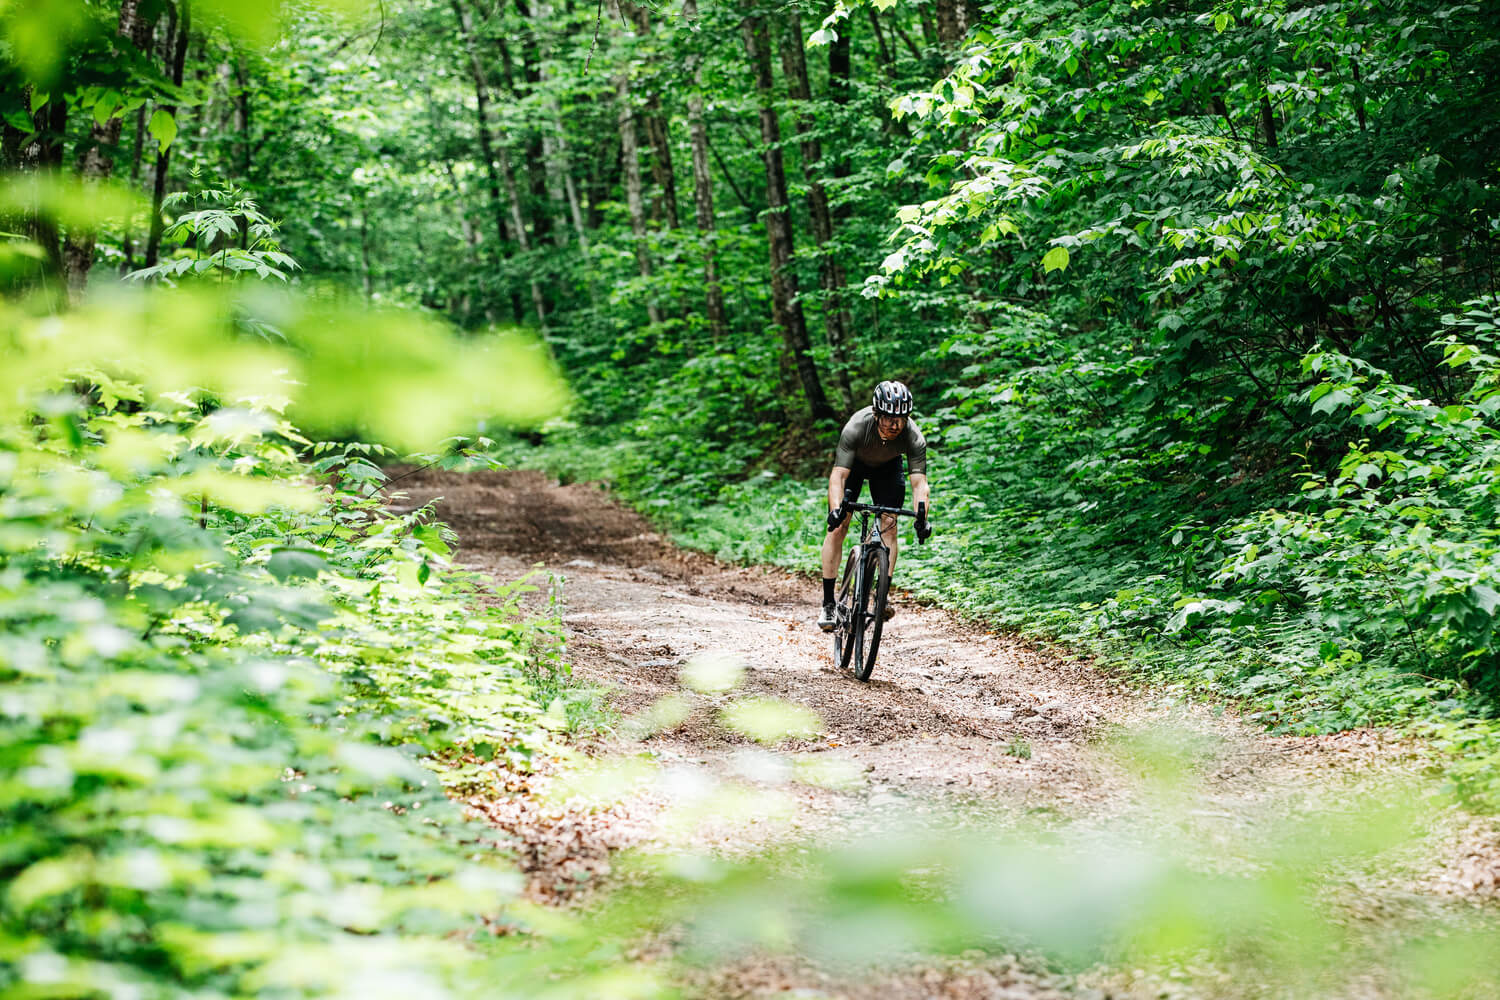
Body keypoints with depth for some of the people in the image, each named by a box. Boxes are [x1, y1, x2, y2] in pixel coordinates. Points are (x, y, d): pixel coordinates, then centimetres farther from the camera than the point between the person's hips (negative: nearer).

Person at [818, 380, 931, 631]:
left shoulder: (914, 438, -35)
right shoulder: (856, 428, -40)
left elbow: (919, 482, -38)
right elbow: (838, 475, -42)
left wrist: (922, 516, -56)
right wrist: (836, 509, -59)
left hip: (887, 468, 2)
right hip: (854, 462, -1)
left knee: (888, 525, -15)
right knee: (838, 527, -11)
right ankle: (828, 604, -8)